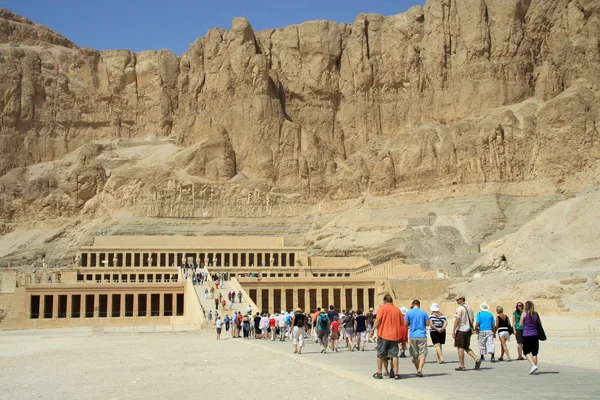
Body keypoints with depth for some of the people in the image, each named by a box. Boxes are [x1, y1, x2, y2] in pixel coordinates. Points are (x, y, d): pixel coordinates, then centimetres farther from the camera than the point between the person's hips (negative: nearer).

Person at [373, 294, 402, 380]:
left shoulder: (382, 308, -5)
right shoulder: (397, 310, 5)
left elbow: (378, 321, -11)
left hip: (383, 334, -2)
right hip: (394, 335, 2)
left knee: (380, 355, 9)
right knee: (394, 355, 5)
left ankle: (379, 373, 14)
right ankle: (396, 374, 3)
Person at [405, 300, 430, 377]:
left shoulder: (409, 313, 0)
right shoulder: (423, 313, 0)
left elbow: (405, 324, -2)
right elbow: (428, 323, 2)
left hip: (412, 336, 1)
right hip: (422, 336, -1)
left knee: (415, 355, 12)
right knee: (423, 354, 0)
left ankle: (418, 370, 16)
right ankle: (420, 370, -15)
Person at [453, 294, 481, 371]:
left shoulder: (460, 308, -13)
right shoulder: (469, 308, 13)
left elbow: (457, 320, -18)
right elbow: (472, 320, 18)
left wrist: (453, 331, -15)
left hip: (461, 330, -8)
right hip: (468, 330, 8)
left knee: (460, 348, -1)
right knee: (466, 348, 16)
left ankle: (462, 366, 0)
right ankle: (477, 359, 1)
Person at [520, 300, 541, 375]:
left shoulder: (524, 314, -7)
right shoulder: (536, 314, 3)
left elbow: (521, 324, -2)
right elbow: (539, 323, 10)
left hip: (526, 335, -3)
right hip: (535, 335, 3)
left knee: (526, 352, 5)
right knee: (534, 352, 9)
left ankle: (533, 365, -13)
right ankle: (534, 367, 10)